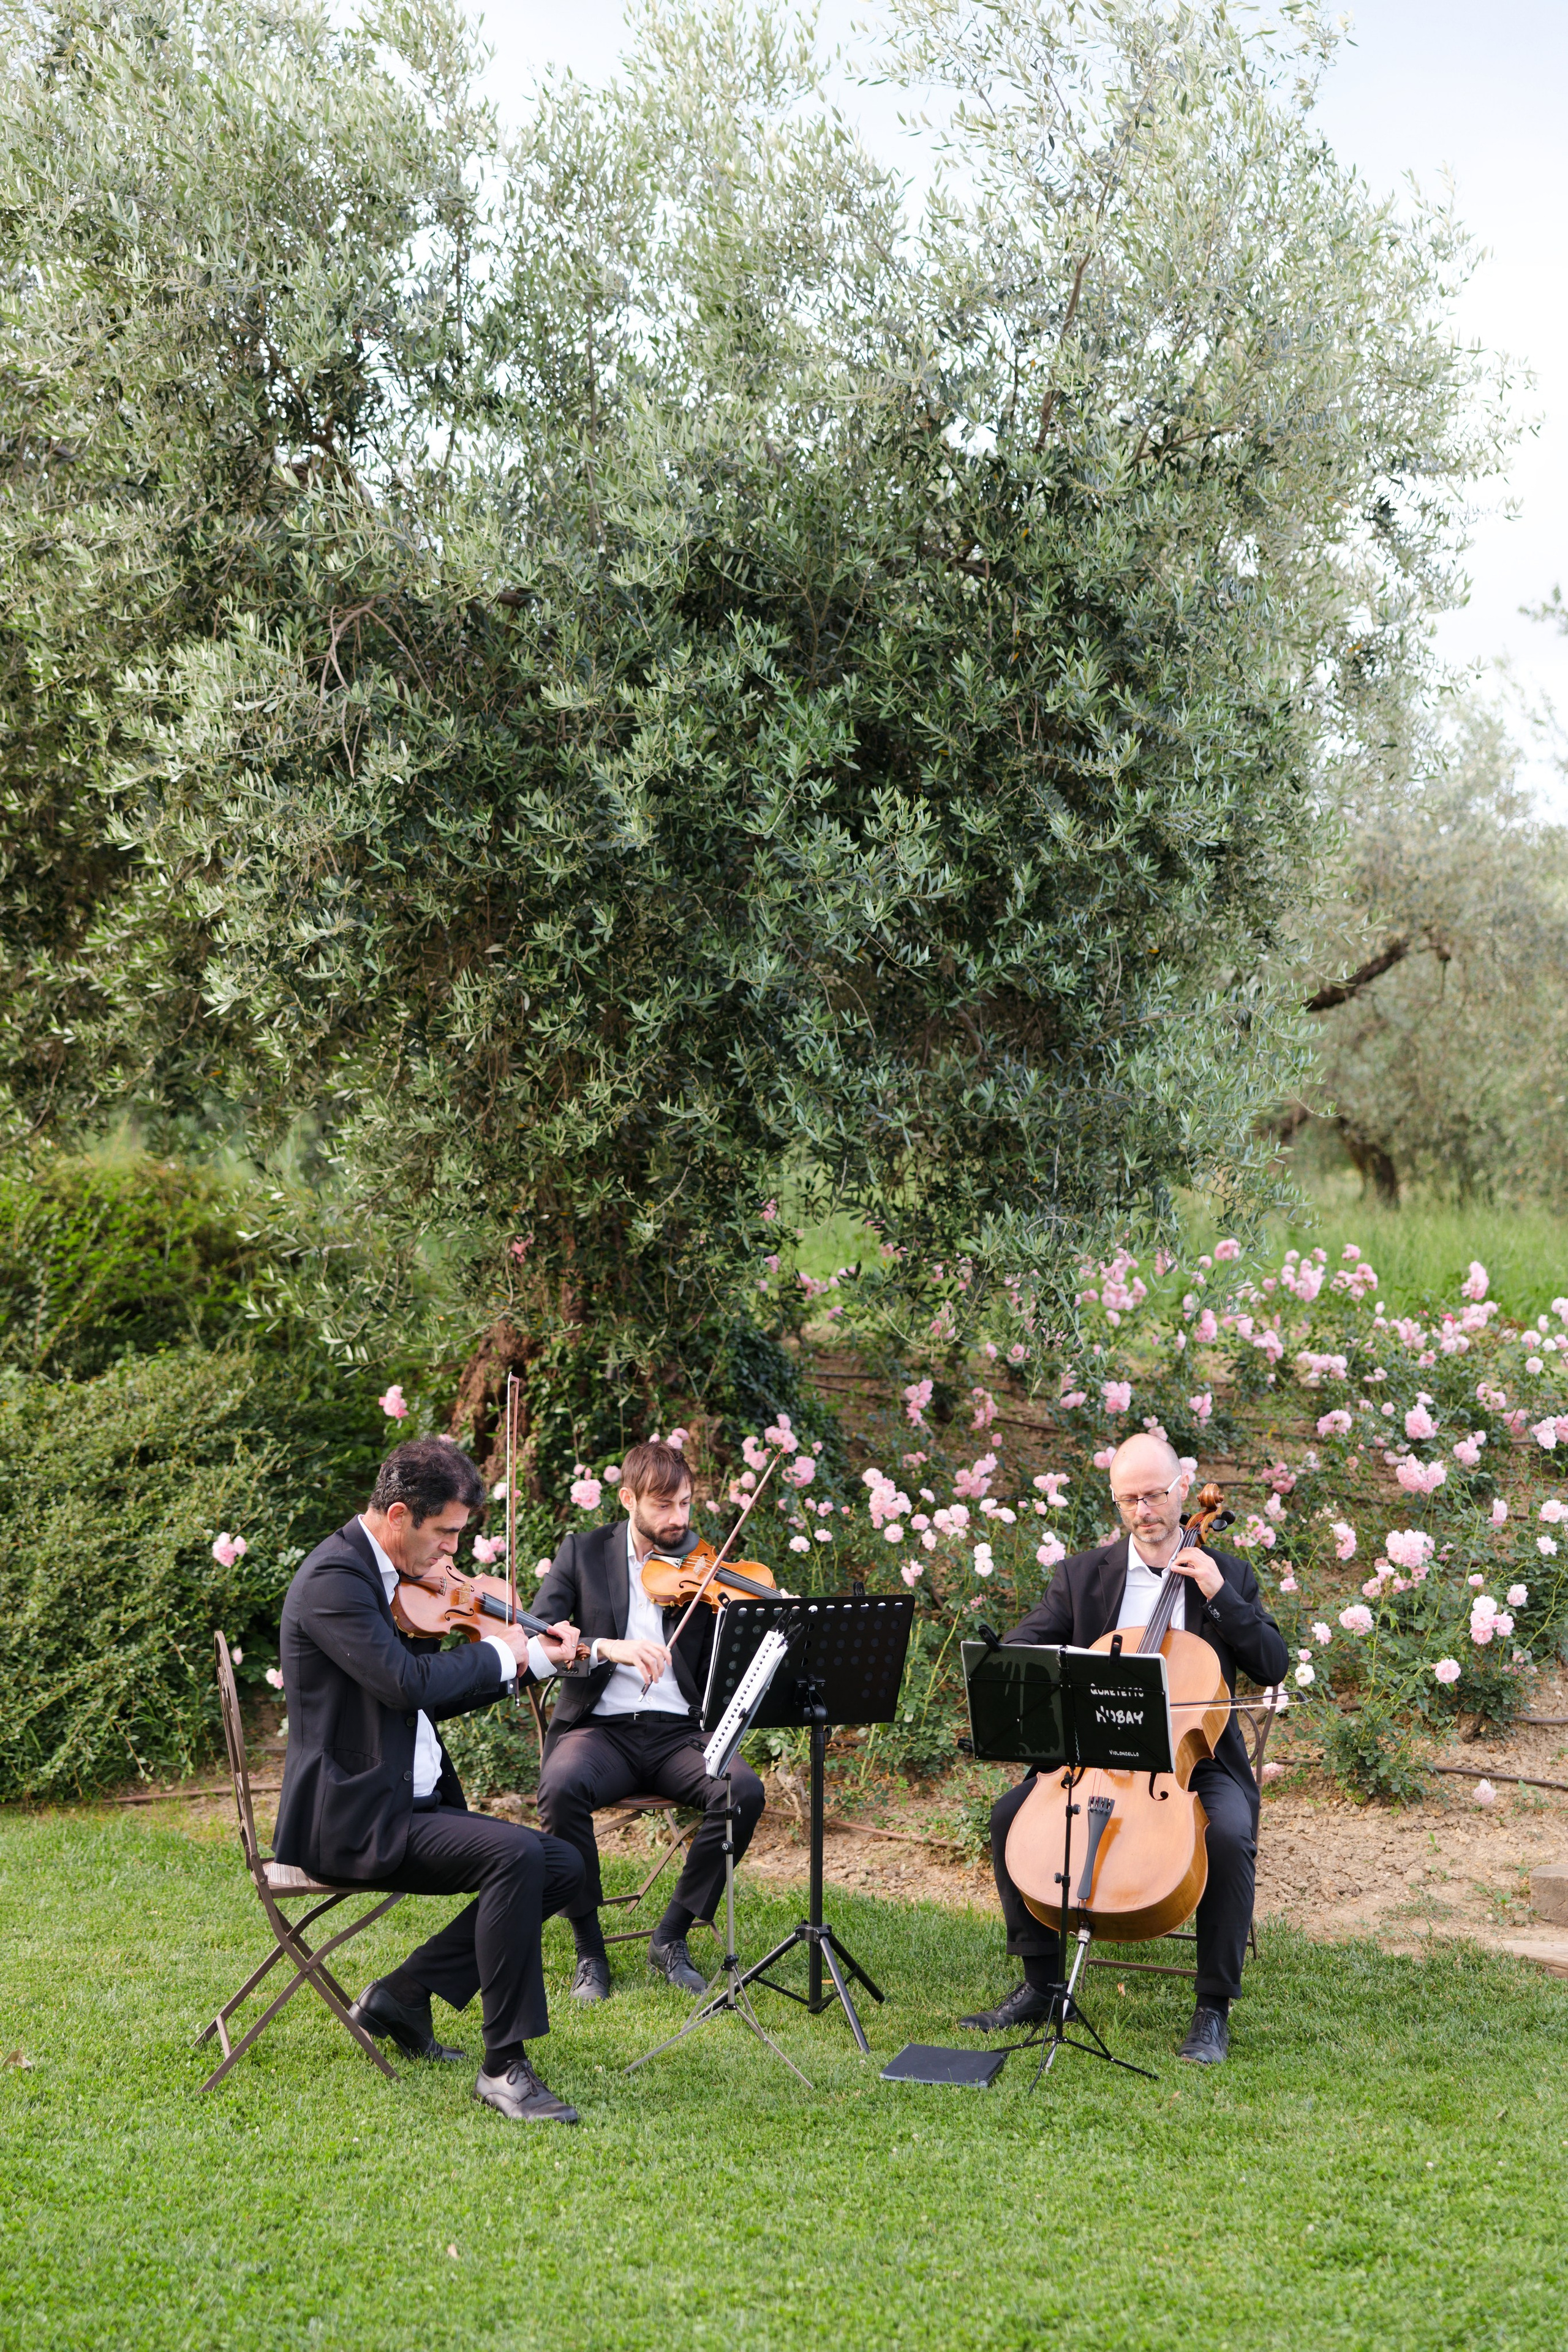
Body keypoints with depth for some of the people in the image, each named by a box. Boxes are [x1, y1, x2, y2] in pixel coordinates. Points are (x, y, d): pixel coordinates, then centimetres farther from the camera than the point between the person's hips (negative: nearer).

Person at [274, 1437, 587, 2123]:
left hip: (413, 1805, 10)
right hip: (351, 1820, -10)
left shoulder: (396, 1579, 15)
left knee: (563, 1870, 0)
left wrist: (536, 1660, 10)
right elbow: (408, 1682, -28)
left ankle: (402, 1996, 7)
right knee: (514, 1853, -27)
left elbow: (433, 1702, 21)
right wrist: (497, 1653, -12)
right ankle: (505, 2064, -20)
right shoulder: (333, 1579, -16)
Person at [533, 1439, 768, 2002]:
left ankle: (671, 1938, -9)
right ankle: (590, 1950, -15)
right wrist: (606, 1648, -24)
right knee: (562, 1787, -35)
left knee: (744, 1790, -28)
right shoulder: (583, 1554, 7)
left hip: (677, 1732, 2)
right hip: (600, 1727, -1)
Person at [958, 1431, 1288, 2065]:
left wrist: (1220, 1596, -10)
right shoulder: (1083, 1575, 10)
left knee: (1231, 1834, -32)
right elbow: (1019, 1651, 2)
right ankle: (1040, 1984, -6)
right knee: (1011, 1812, -20)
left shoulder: (1227, 1575, 8)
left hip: (1195, 1759, -2)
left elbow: (1273, 1667, 0)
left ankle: (1213, 2008, -17)